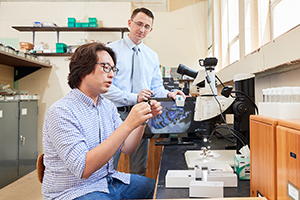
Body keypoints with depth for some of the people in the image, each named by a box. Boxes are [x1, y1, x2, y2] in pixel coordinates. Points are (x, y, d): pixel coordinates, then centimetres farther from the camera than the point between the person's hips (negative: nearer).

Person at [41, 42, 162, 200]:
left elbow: (126, 148, 4)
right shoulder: (61, 111, -19)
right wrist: (128, 125, -33)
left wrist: (143, 119, -12)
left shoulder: (107, 105, 5)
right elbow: (84, 169, -29)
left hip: (109, 180, 7)